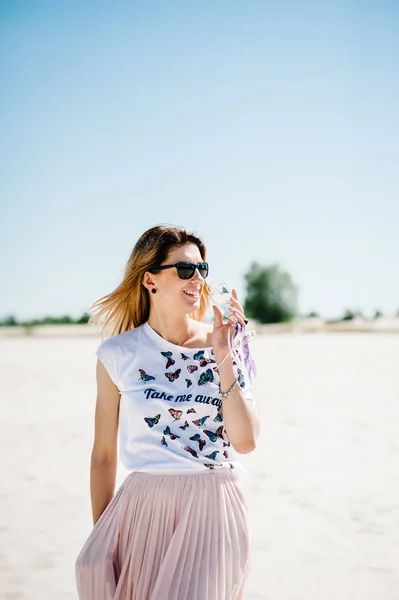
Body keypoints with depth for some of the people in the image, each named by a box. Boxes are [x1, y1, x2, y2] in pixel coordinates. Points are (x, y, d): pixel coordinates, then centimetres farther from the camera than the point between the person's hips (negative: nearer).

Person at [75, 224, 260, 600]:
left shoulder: (222, 346, 1)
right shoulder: (118, 354, -1)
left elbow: (245, 442, -7)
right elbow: (103, 455, 5)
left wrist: (223, 358, -12)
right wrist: (100, 537, 6)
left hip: (213, 511, 0)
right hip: (144, 509, 0)